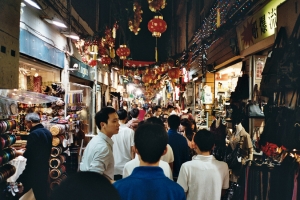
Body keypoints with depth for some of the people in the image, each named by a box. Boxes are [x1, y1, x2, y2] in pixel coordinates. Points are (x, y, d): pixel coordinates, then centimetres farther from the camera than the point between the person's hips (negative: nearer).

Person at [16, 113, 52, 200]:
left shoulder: (34, 134, -21)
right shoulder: (47, 132, 6)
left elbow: (29, 154, -21)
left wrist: (21, 153, -1)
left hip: (35, 169, -8)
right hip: (44, 166, 8)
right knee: (43, 191, 17)